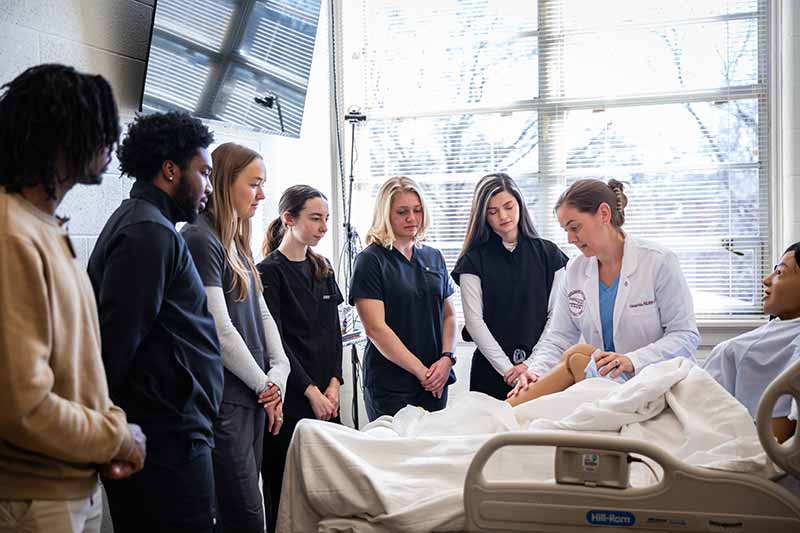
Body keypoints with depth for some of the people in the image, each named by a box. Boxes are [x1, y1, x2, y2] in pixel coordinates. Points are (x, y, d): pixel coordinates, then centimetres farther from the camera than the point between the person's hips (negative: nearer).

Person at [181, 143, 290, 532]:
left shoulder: (238, 243, 14)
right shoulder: (200, 239, -13)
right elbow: (219, 330, -17)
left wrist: (279, 372, 0)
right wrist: (264, 385, -6)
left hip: (253, 395, 9)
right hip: (225, 398, -9)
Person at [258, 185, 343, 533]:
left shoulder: (322, 269, 13)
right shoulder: (269, 272, -7)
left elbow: (333, 331, 13)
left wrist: (334, 382, 0)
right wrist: (310, 391, -11)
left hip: (325, 396, 6)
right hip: (289, 399, -6)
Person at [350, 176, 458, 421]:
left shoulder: (434, 257, 12)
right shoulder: (371, 260, -6)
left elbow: (449, 315, 14)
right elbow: (375, 328, -13)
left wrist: (447, 358, -3)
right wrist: (420, 371, -13)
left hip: (435, 382, 5)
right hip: (390, 385, -5)